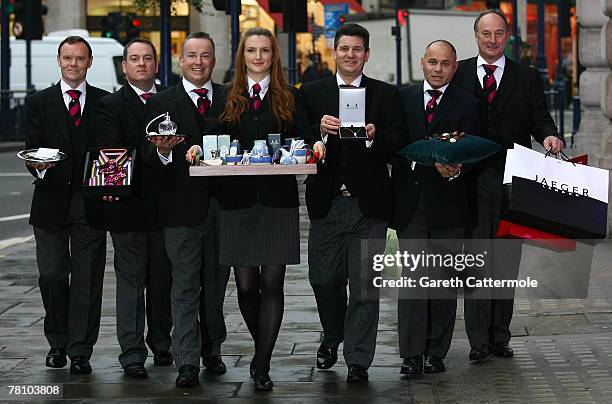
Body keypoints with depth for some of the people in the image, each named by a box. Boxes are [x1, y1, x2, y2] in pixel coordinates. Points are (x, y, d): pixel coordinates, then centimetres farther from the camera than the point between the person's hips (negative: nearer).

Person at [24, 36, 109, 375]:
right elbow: (32, 150, 2)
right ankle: (58, 343, 22)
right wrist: (38, 166, -20)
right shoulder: (39, 103, 8)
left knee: (87, 280, 1)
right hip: (51, 202, 1)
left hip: (90, 203, 0)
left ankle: (80, 352, 6)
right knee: (52, 276, 4)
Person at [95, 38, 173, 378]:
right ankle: (132, 354, 2)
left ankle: (161, 343, 24)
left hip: (166, 204, 3)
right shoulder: (111, 105, 0)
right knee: (130, 280, 0)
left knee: (163, 279, 11)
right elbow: (111, 153, -11)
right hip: (129, 205, -3)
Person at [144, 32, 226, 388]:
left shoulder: (230, 100, 9)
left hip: (221, 206, 2)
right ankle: (187, 363, -4)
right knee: (185, 287, -3)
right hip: (181, 208, -2)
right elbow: (150, 158, -2)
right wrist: (163, 152, -24)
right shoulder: (161, 102, 2)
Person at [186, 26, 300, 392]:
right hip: (238, 198, 1)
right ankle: (263, 348, 27)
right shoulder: (228, 98, 10)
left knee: (272, 283, -4)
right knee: (246, 285, 3)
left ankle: (262, 367, -1)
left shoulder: (289, 98, 9)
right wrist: (200, 149, -12)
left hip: (278, 199, -1)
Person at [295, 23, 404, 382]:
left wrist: (374, 136, -19)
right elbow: (298, 140, 2)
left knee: (364, 285, -1)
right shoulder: (311, 93, 9)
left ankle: (358, 361, 6)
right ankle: (332, 337, 35)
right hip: (326, 202, 1)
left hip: (368, 203, -1)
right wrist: (320, 132, -16)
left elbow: (398, 142, 0)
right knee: (324, 279, 8)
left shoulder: (386, 94, 7)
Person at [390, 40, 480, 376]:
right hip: (410, 202, 1)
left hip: (447, 202, -1)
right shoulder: (402, 98, 10)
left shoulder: (467, 105, 3)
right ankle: (412, 354, -1)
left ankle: (437, 351, 14)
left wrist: (455, 170, -22)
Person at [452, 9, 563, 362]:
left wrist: (548, 135, -19)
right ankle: (479, 339, 1)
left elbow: (540, 118, 3)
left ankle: (500, 336, 14)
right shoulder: (459, 74, 7)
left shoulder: (527, 77, 9)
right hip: (473, 180, -1)